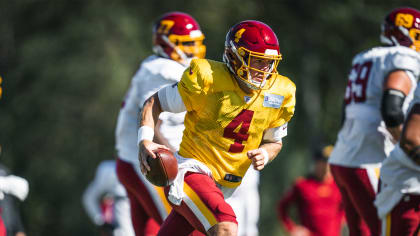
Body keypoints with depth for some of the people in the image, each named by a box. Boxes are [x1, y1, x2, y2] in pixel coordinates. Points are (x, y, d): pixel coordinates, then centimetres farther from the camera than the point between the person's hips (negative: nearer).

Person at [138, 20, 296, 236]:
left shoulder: (279, 93, 1)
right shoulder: (209, 80, -15)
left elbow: (274, 141, 17)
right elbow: (154, 103, -4)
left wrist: (264, 154, -8)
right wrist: (145, 140, -22)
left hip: (225, 184, 6)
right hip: (191, 169, -6)